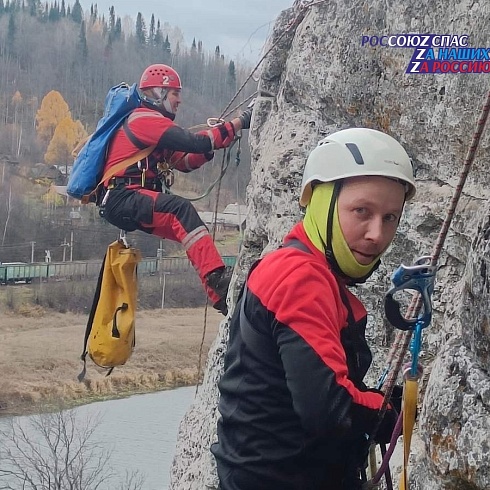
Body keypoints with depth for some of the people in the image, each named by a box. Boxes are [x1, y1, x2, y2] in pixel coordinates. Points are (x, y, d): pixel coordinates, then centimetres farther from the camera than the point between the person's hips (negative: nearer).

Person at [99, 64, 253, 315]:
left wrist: (211, 144, 2)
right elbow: (193, 143, -18)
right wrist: (239, 123, -17)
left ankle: (221, 294, -7)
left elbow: (185, 162, 18)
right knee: (181, 209, -31)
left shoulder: (153, 122, 25)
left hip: (136, 204, 11)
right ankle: (217, 277, -43)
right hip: (121, 198, -11)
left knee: (188, 228, 3)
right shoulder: (144, 119, -8)